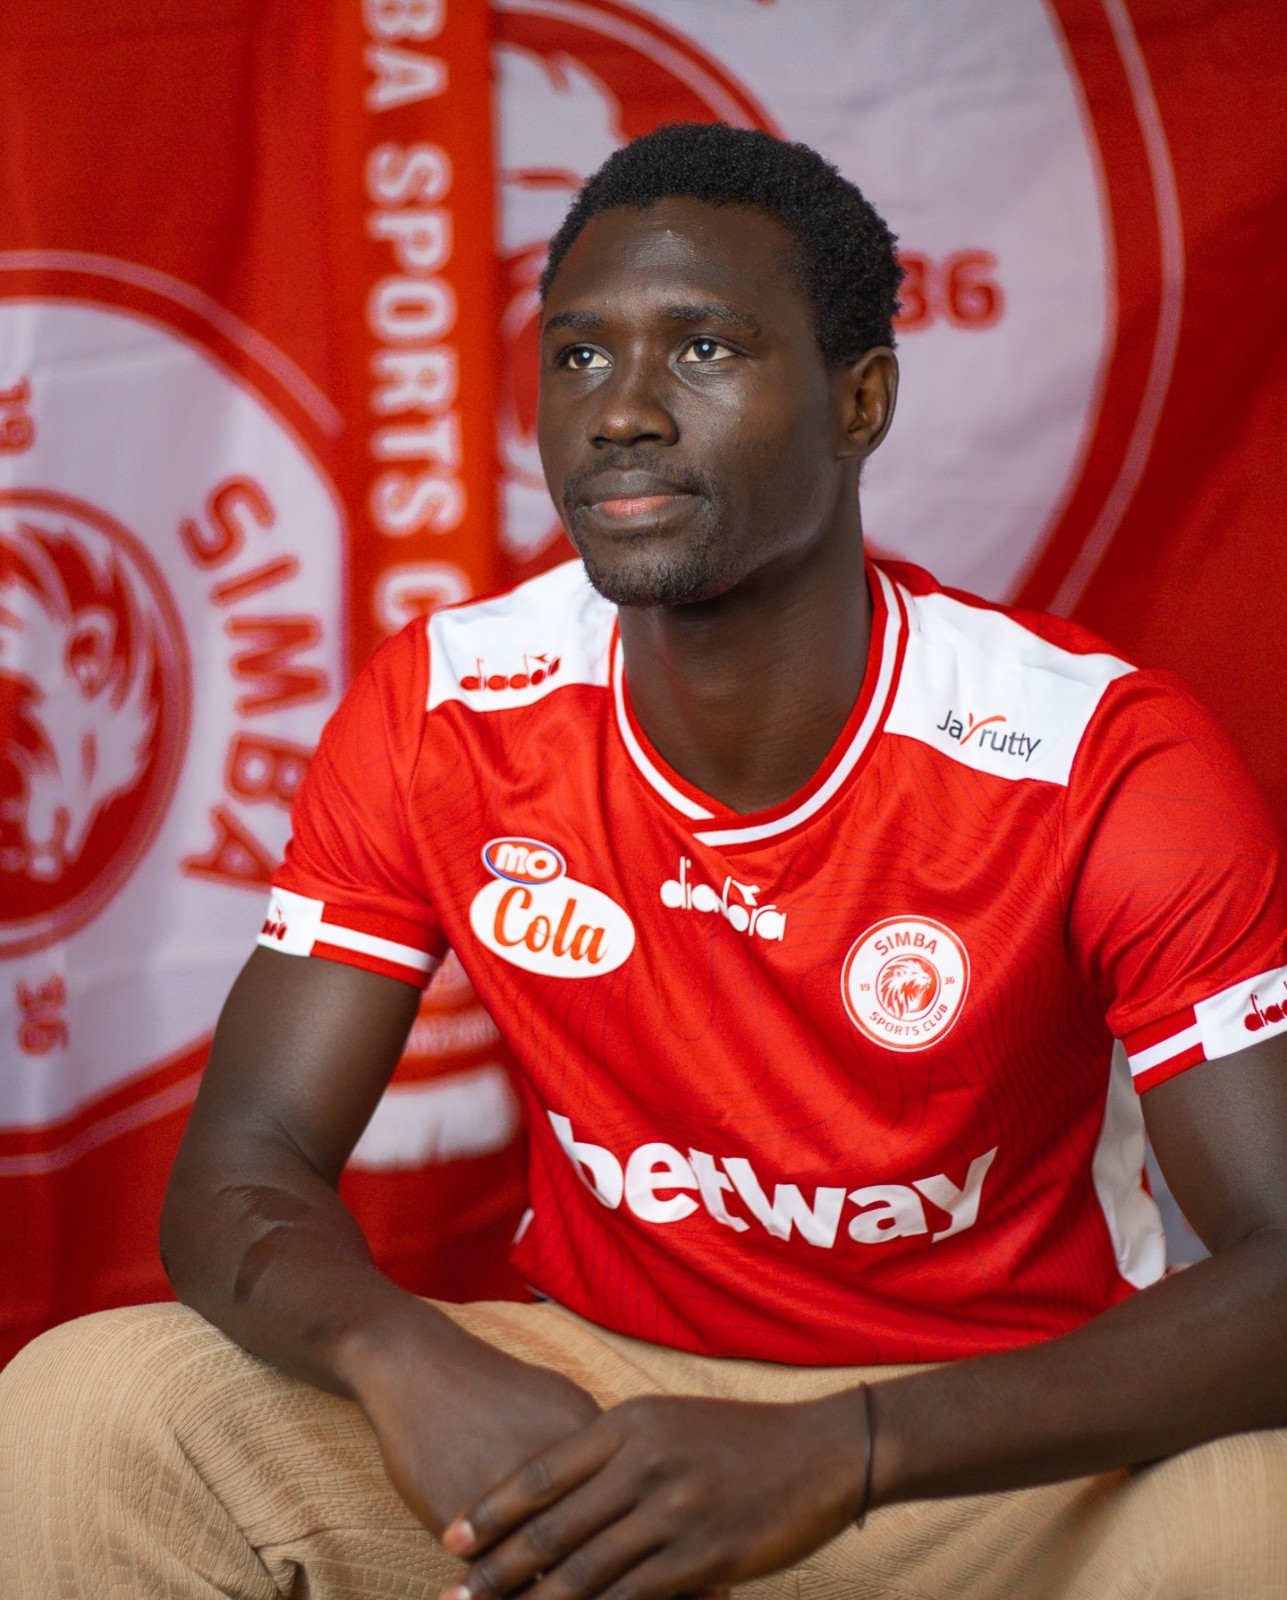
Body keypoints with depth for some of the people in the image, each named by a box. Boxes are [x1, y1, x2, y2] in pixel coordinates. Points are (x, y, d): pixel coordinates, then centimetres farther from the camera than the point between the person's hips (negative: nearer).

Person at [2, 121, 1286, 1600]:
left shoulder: (1103, 761, -19)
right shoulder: (440, 714, -8)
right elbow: (240, 1170, -7)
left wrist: (837, 1456, -36)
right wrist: (404, 1357, -32)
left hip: (1009, 1426, -1)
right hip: (595, 1385, 2)